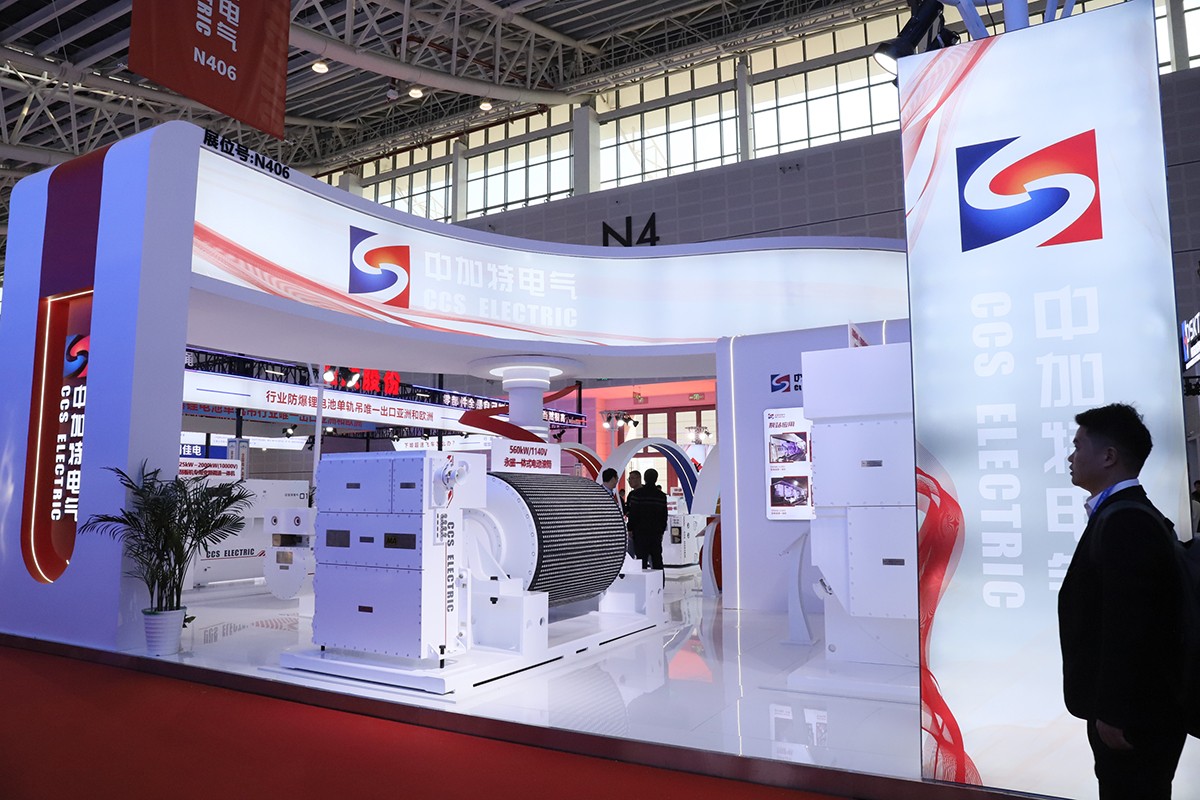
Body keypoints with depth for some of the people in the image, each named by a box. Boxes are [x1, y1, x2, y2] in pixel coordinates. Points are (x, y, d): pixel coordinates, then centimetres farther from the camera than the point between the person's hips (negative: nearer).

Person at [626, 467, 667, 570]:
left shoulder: (637, 493, -7)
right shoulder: (661, 495, 7)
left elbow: (633, 513, -9)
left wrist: (630, 529, -1)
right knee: (657, 559, 10)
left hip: (640, 532, -4)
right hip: (656, 532, 4)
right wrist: (662, 531, 19)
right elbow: (664, 516, 11)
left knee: (641, 559, -3)